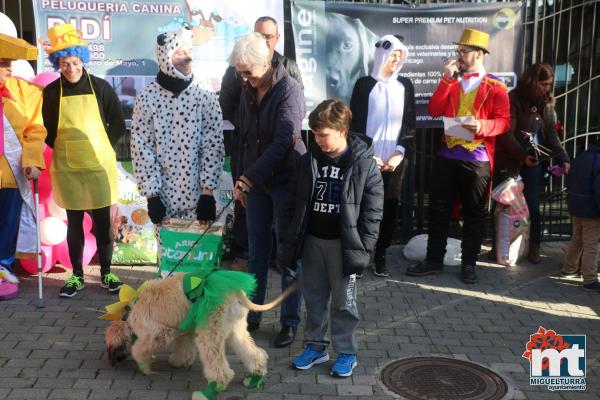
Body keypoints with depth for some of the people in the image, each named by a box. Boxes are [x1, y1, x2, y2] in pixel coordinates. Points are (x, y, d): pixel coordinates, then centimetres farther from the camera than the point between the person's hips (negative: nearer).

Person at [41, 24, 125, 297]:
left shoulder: (100, 87, -4)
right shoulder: (51, 92, -2)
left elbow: (118, 126, 2)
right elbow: (48, 131, 8)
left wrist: (99, 148, 1)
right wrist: (65, 150, 2)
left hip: (99, 165, -1)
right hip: (67, 169, 1)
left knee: (103, 221, 6)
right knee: (74, 222, 9)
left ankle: (106, 273, 18)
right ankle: (77, 275, 20)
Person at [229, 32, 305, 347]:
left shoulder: (289, 90, -15)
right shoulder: (249, 92, 7)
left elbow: (283, 141, -24)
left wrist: (247, 178, -25)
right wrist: (241, 180, 14)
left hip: (285, 181, -6)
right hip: (254, 181, 6)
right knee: (256, 252, 11)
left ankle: (290, 322, 13)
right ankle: (251, 315, 22)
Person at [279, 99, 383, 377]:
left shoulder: (364, 164, -10)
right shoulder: (308, 161, 2)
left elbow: (373, 209, -9)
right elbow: (292, 203, 7)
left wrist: (364, 246, -12)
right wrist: (288, 239, 4)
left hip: (343, 244, -4)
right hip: (312, 240, 4)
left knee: (343, 302, 6)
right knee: (313, 297, 14)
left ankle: (346, 353, 20)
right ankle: (315, 346, 28)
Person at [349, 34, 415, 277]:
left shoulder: (405, 86, 9)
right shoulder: (364, 84, 2)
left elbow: (410, 123, 7)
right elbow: (355, 124, 0)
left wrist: (400, 152, -6)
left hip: (395, 159, 2)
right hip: (367, 159, -2)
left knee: (390, 208, 3)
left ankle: (380, 255, 14)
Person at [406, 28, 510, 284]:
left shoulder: (495, 86, -1)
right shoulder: (451, 82, 13)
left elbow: (504, 121, -5)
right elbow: (434, 111, 1)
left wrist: (481, 126, -24)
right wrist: (447, 80, -7)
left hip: (477, 159, -4)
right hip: (447, 155, 4)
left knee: (473, 213, 6)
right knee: (438, 208, 5)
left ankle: (469, 263, 17)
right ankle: (434, 260, 14)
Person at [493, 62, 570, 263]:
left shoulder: (546, 103, 9)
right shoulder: (513, 100, -9)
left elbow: (551, 134, 9)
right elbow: (506, 133, -15)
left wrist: (563, 159, -3)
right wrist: (522, 156, -25)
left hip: (534, 163, 4)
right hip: (510, 162, -4)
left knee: (533, 207, 5)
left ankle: (534, 248, 16)